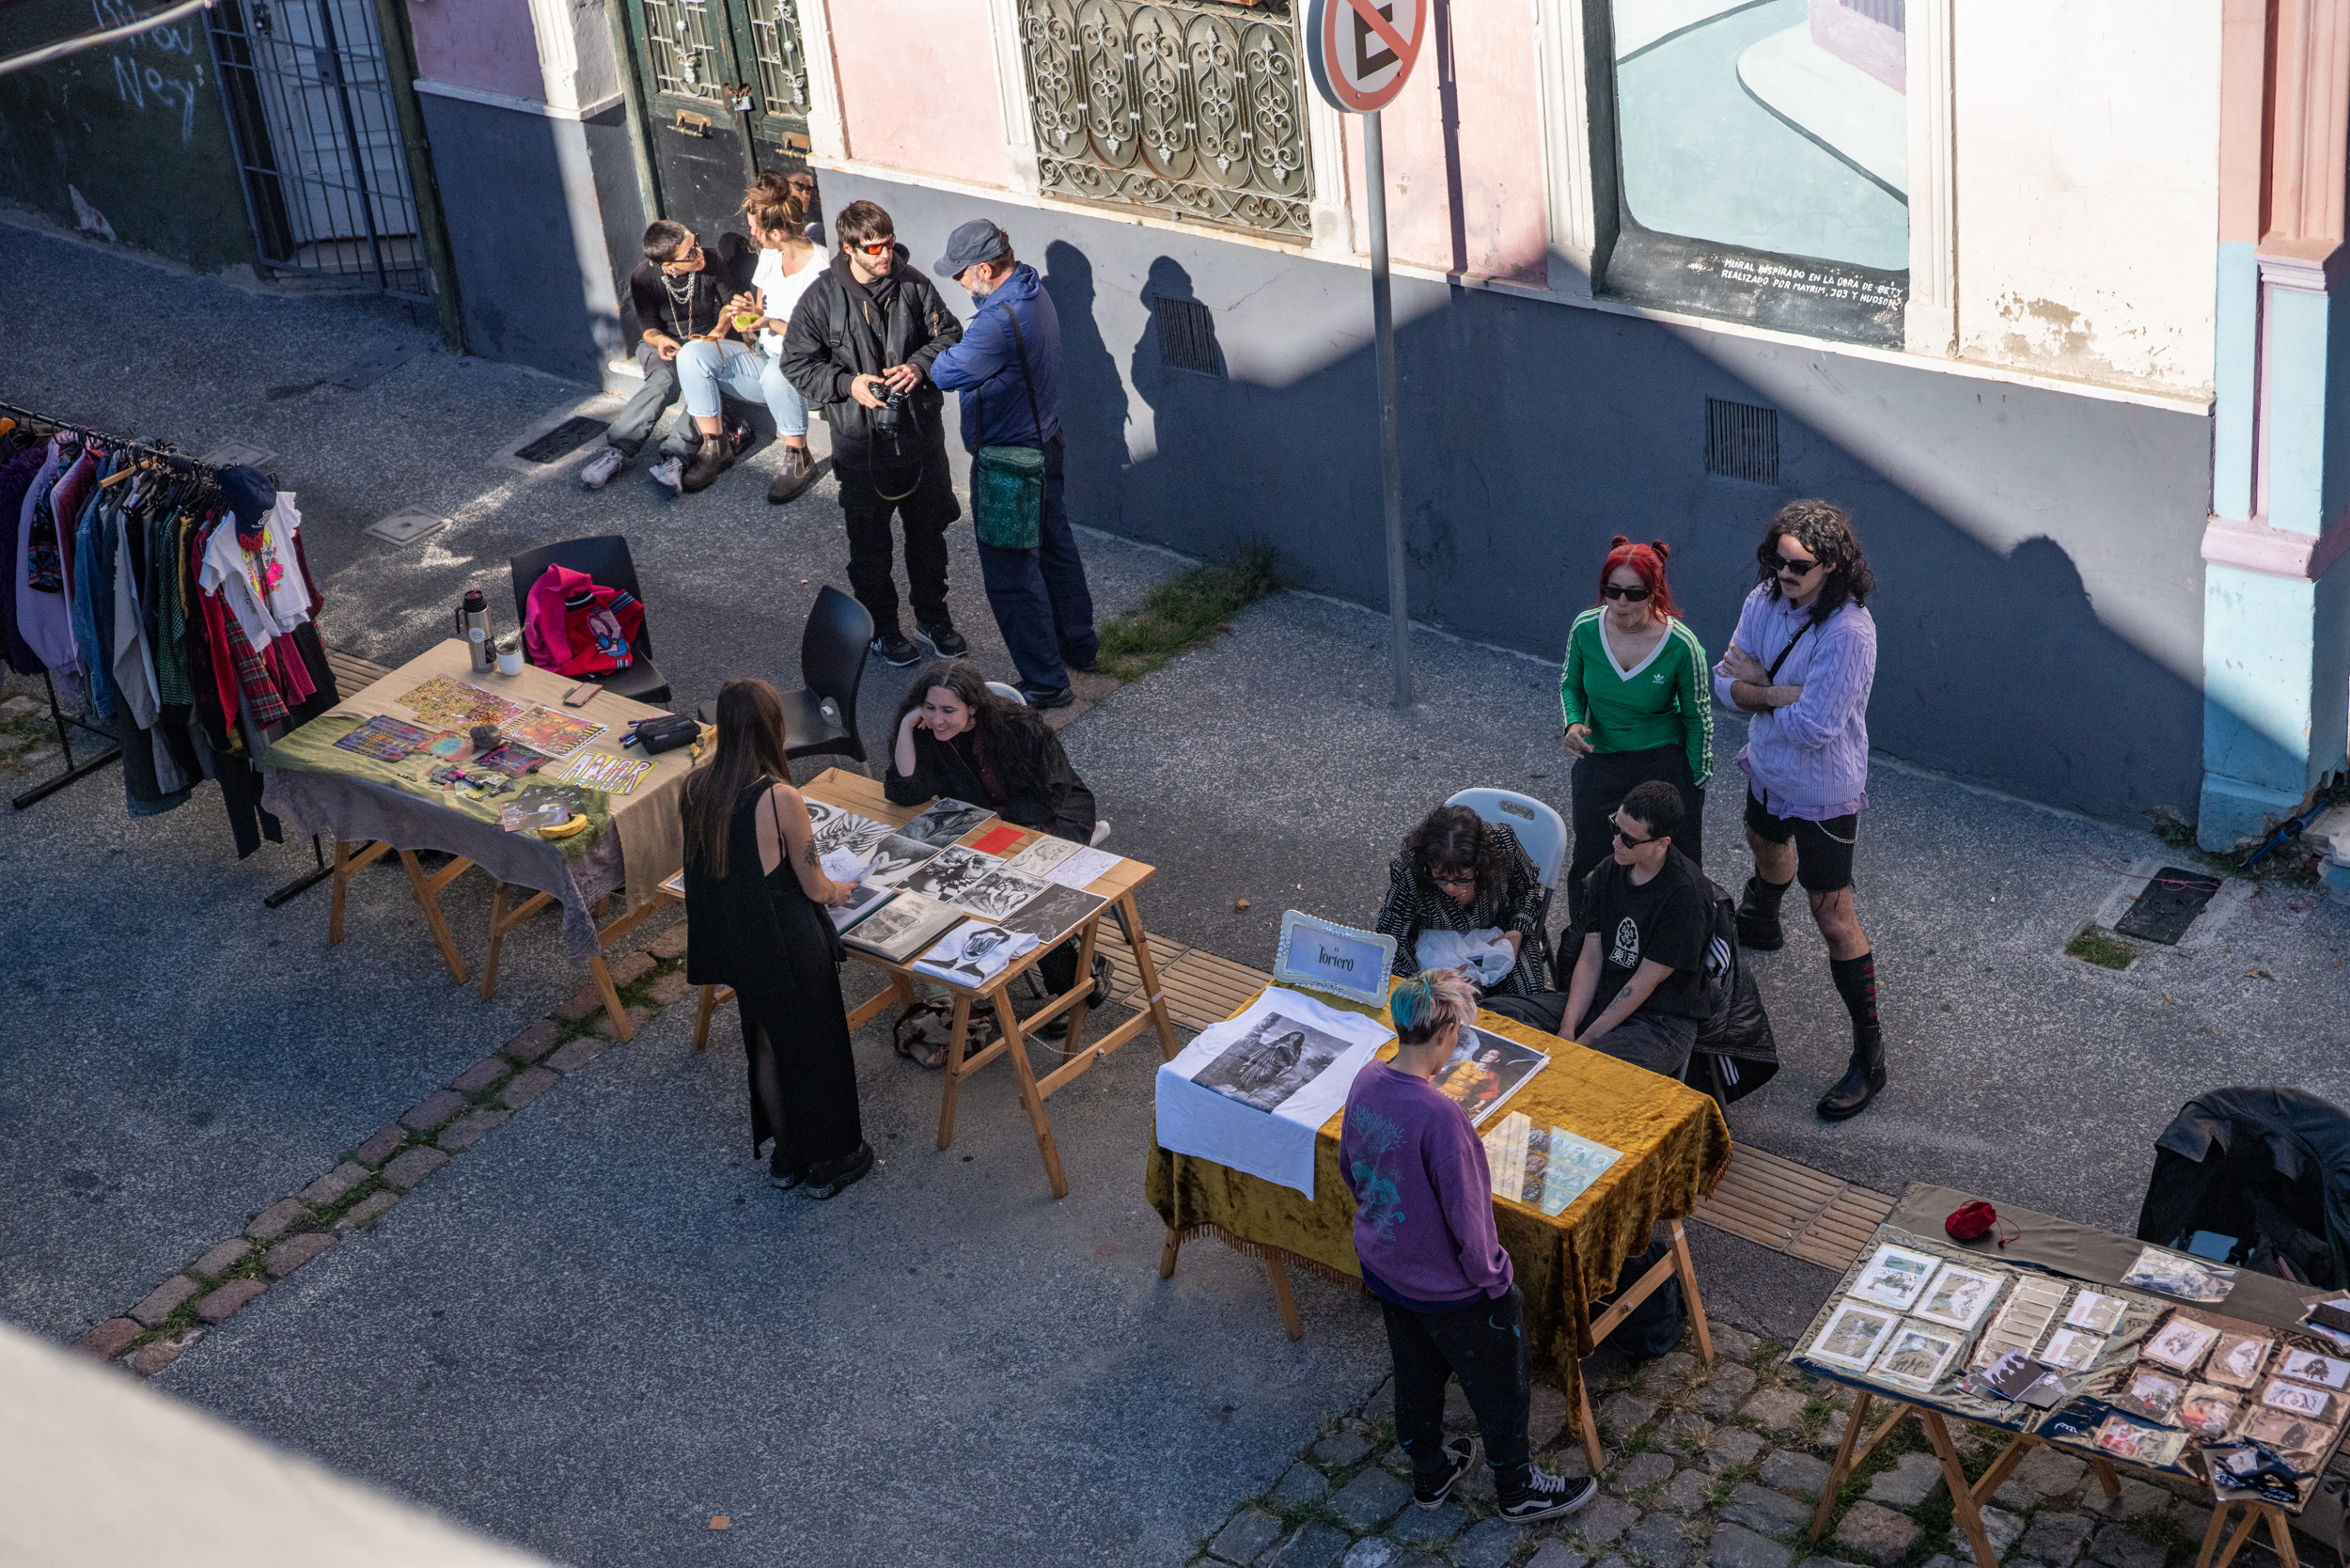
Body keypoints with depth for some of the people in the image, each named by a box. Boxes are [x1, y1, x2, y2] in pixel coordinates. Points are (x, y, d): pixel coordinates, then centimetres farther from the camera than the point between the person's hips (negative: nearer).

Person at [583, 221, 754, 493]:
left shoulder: (712, 260, -14)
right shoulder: (642, 279, -16)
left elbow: (730, 300, 4)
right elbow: (648, 326, -4)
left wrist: (719, 330, -14)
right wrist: (659, 339, -27)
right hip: (665, 341, -1)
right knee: (663, 381, -36)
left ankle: (675, 453, -43)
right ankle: (618, 449, -39)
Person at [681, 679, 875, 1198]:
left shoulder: (699, 785, -8)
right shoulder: (779, 798, -27)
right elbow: (814, 887, -17)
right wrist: (840, 890, 7)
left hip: (734, 945, 6)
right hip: (790, 947, -6)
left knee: (767, 1044, 25)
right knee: (814, 1049, 15)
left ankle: (785, 1155, 42)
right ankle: (828, 1161, 33)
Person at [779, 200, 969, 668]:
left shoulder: (913, 283, -6)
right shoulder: (822, 297, -13)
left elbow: (949, 334, 4)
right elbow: (798, 363, -6)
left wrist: (921, 365, -16)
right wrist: (847, 384, -20)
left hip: (921, 432, 3)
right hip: (862, 440, -3)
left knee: (929, 532, 18)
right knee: (870, 543, 12)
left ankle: (932, 616, 37)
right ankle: (881, 626, 31)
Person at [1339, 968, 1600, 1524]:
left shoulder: (1366, 1081, -13)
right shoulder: (1439, 1116, -36)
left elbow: (1350, 1170, 5)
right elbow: (1466, 1216, -27)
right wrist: (1493, 1278, -10)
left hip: (1382, 1266, 7)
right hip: (1448, 1289, -7)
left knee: (1416, 1378, 29)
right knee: (1500, 1388, 19)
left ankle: (1430, 1473, 50)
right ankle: (1518, 1489, 40)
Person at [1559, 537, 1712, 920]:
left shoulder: (1682, 645, -18)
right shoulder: (1586, 629, -12)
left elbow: (1698, 717, -5)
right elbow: (1570, 685, 8)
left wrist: (1695, 785, -1)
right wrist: (1572, 724, -13)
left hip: (1663, 763, -3)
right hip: (1600, 763, 3)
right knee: (1590, 864, 10)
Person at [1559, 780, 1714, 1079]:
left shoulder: (1685, 893, -17)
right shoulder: (1607, 872, 5)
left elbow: (1645, 981, -15)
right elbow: (1590, 958, 4)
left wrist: (1587, 1039, -14)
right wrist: (1568, 1029, -10)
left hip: (1663, 1021, -7)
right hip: (1604, 1003, 7)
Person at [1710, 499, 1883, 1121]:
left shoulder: (1848, 631, -32)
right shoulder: (1765, 600, -10)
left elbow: (1816, 726, -34)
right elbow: (1727, 680, -5)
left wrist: (1756, 689, -18)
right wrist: (1778, 695, -26)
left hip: (1823, 794, -8)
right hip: (1768, 771, 8)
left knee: (1833, 915, -5)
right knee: (1765, 844, 35)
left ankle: (1869, 1058, 2)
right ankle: (1759, 925, 71)